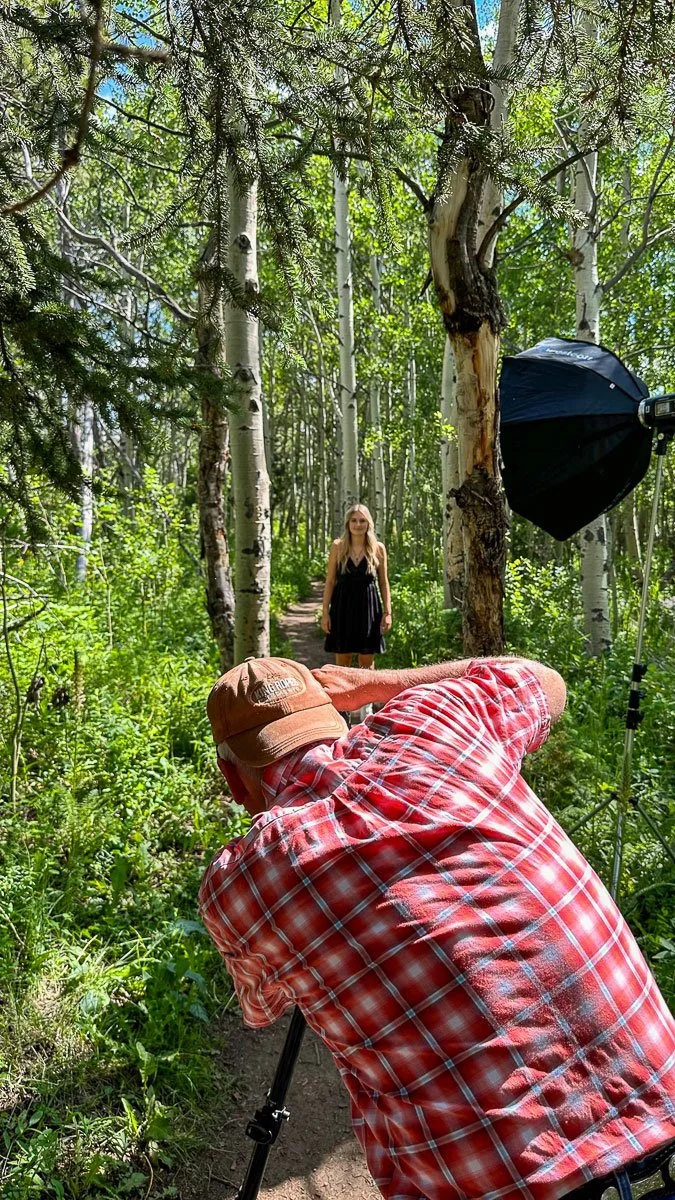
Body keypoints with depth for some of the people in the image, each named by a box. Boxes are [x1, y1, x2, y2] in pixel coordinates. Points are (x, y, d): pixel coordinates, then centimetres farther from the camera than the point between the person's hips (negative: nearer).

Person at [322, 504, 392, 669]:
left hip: (368, 606, 0)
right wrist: (325, 612, -2)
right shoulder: (338, 547, 0)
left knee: (367, 663, 6)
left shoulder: (378, 548, 2)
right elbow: (330, 581, 2)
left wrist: (387, 612, 0)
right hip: (343, 606, 0)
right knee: (342, 661, 5)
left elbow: (384, 583, 7)